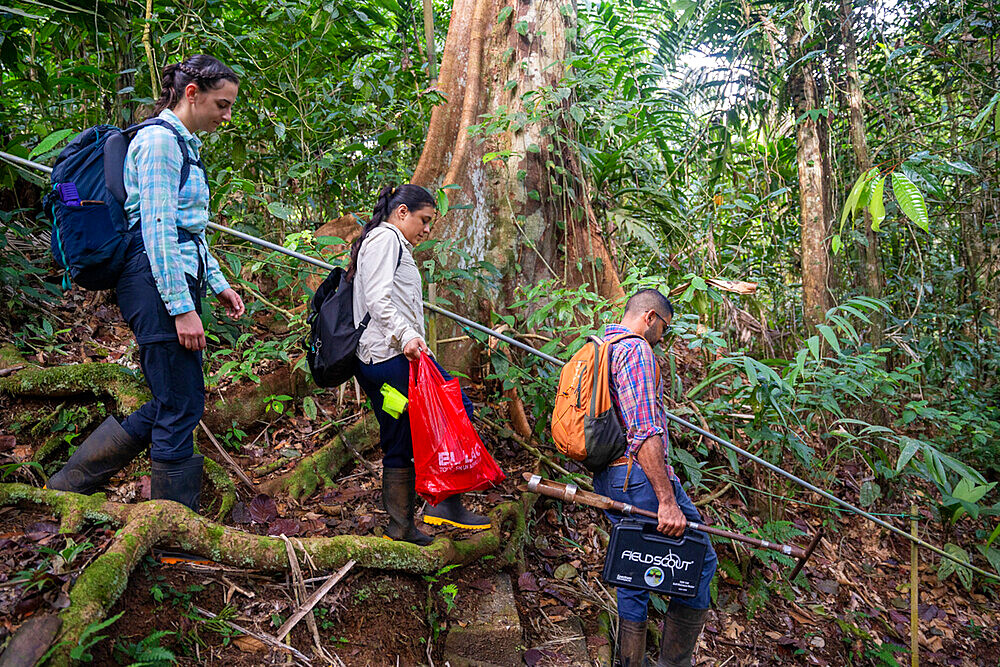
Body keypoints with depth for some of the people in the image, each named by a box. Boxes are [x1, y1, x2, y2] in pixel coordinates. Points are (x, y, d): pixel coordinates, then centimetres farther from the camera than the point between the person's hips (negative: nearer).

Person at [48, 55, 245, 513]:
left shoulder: (183, 143, 21)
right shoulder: (159, 138, -9)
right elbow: (157, 230, -18)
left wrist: (218, 285, 22)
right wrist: (182, 308, -20)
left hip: (176, 279, 10)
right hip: (157, 284, -10)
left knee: (166, 406, 11)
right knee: (180, 409, -4)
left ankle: (61, 492, 22)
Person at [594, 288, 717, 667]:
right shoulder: (635, 350, -12)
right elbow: (645, 432, -22)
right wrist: (667, 501, -23)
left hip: (606, 481, 10)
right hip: (639, 475, -10)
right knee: (699, 561, 2)